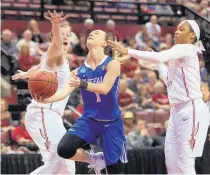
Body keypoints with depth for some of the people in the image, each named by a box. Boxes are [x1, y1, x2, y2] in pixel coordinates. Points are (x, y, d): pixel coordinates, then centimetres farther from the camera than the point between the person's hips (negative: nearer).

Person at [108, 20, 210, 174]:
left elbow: (159, 57, -27)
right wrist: (160, 64, 27)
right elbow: (170, 81, 30)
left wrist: (128, 51, -26)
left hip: (191, 111, -10)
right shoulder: (179, 54, 18)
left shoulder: (186, 49, -10)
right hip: (178, 111, 10)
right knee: (171, 161, 7)